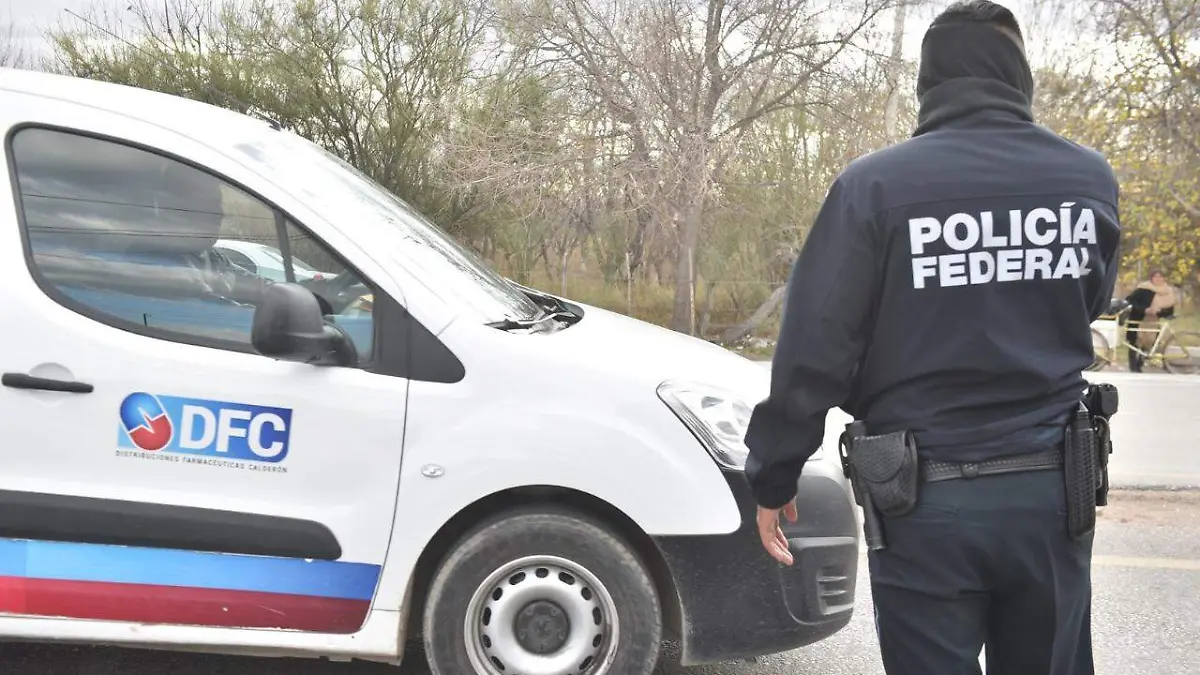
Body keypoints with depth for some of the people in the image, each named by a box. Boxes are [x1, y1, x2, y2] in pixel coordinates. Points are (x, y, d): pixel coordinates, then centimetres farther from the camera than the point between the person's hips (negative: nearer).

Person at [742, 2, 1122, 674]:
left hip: (927, 501, -4)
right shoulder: (1091, 178, 0)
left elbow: (813, 351, -13)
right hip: (1052, 492, 4)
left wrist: (773, 478, -3)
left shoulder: (876, 184, -13)